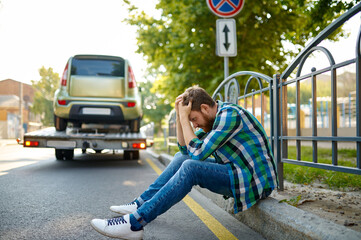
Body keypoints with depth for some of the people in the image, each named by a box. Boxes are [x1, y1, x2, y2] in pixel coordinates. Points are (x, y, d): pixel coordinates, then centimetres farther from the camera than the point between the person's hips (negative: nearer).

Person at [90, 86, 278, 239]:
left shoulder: (229, 115, -20)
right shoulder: (214, 117, 10)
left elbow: (198, 153, -24)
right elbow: (185, 148, 11)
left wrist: (184, 118, -17)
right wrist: (179, 115, 0)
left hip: (253, 180, -10)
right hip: (236, 171, 10)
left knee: (191, 168, -27)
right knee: (181, 157, 9)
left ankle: (134, 223, -26)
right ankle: (141, 204, 11)